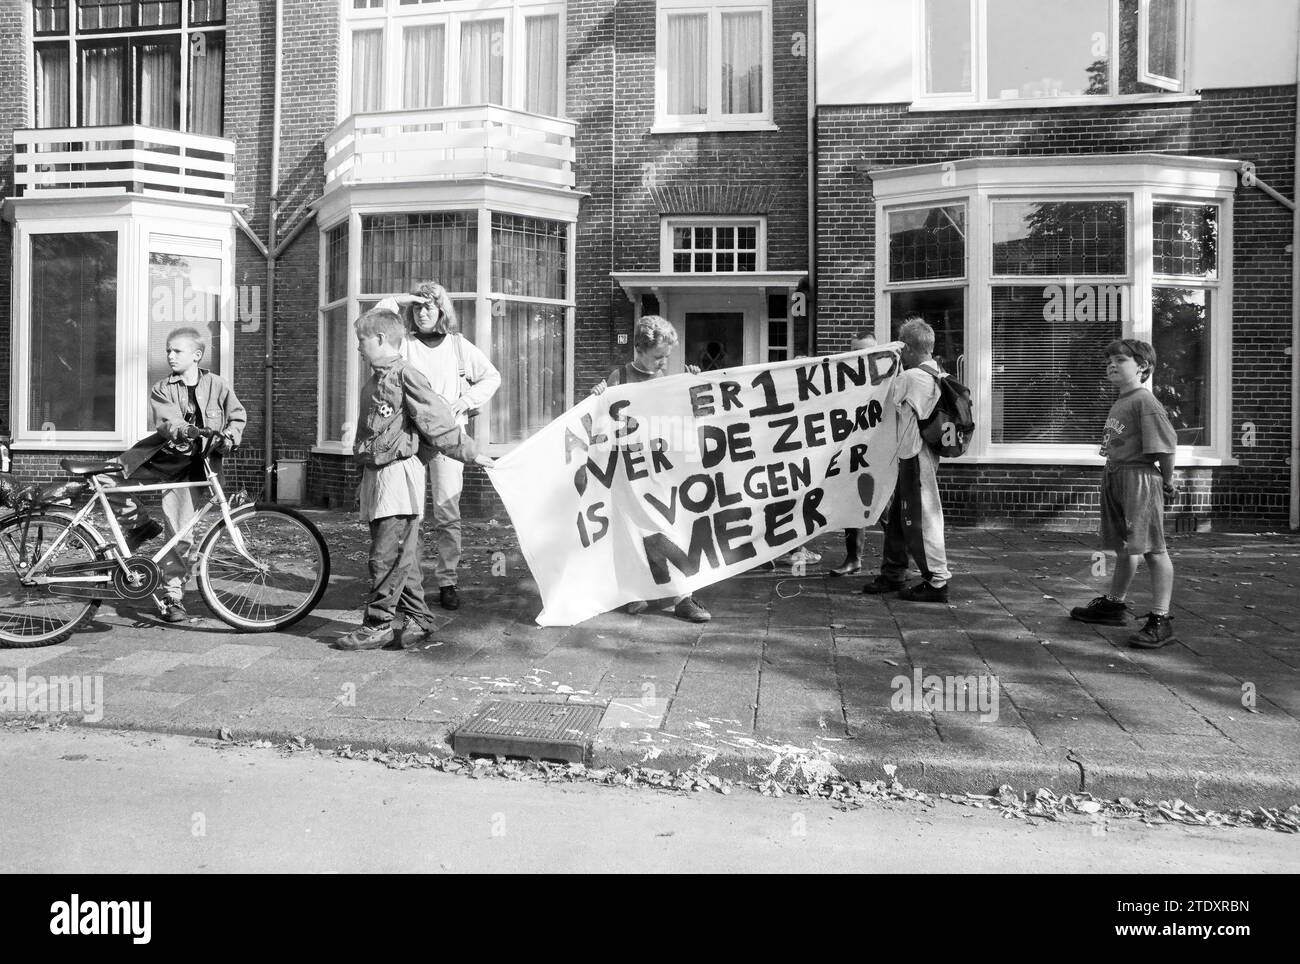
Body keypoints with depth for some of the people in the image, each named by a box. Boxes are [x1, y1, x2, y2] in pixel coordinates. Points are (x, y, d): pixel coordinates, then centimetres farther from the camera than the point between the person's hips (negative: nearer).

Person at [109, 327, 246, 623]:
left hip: (188, 465, -2)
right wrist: (181, 430, -39)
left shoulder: (217, 385, 1)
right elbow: (166, 421, -16)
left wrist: (227, 438, -12)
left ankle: (172, 598, 6)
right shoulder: (161, 389, 0)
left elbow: (238, 417, 7)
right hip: (159, 455, 2)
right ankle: (141, 525, 11)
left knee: (180, 535, -5)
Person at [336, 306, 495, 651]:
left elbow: (437, 420, -10)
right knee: (403, 555, 12)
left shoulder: (404, 374, -10)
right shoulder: (375, 380, 18)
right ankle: (418, 619, 19)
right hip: (375, 475, 9)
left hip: (399, 472, -9)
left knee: (387, 556, -6)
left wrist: (469, 453, -8)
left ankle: (378, 625, 1)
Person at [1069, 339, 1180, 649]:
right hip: (1113, 476, 10)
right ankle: (1114, 603, 35)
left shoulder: (1144, 401, -12)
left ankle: (1160, 620, -4)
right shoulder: (1119, 403, 15)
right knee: (1123, 547, 21)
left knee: (1152, 548, -7)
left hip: (1139, 477, -10)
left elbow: (1167, 443, -15)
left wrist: (1166, 482, -7)